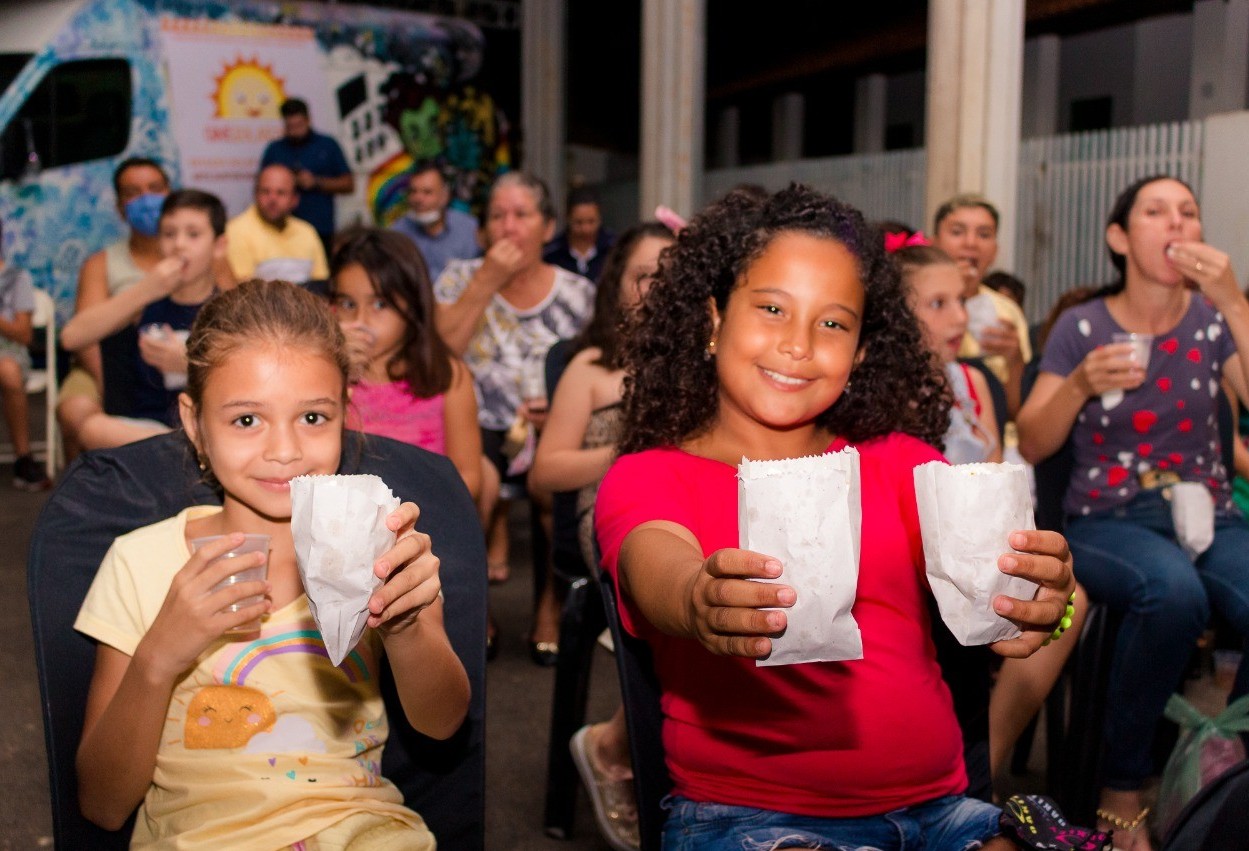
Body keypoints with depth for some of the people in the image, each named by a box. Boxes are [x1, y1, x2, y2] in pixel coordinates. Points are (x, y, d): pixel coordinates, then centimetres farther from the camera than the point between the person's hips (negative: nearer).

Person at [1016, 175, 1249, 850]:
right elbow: (1031, 446, 0)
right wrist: (1078, 386, -17)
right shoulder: (1081, 327, 1)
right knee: (1173, 588, -37)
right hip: (1109, 522, -2)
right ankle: (1121, 788, -16)